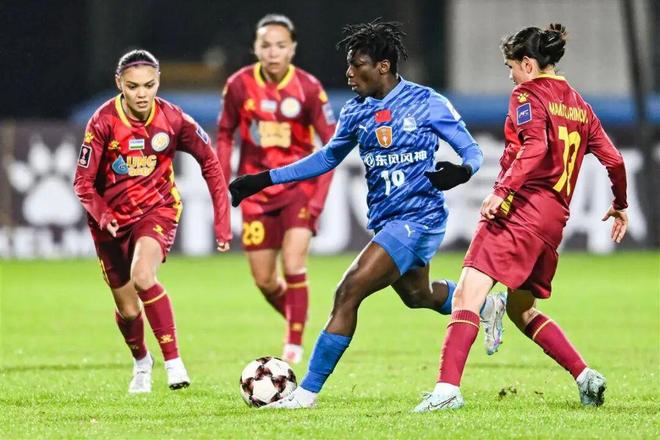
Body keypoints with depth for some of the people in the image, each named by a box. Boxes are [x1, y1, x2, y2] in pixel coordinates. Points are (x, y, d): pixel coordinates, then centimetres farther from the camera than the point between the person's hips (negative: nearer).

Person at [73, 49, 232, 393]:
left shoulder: (173, 120, -15)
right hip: (111, 219, 1)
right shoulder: (103, 122, -18)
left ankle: (173, 361, -22)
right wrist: (102, 216, -32)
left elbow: (210, 162, -2)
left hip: (157, 209, -1)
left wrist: (222, 221, -5)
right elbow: (83, 182, -13)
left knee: (142, 277, -31)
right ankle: (141, 362, 42)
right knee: (127, 309, 9)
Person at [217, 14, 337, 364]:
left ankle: (295, 344, -7)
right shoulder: (239, 85, -7)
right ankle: (294, 319, 33)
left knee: (293, 266, -17)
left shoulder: (308, 88, -12)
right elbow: (225, 134, 7)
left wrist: (319, 196, -15)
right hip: (257, 189, 2)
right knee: (264, 280, 5)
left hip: (299, 184, -2)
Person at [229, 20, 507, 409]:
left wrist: (462, 171, -29)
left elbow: (472, 152, -4)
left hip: (417, 219, -8)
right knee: (418, 295, 26)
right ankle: (486, 306, 56)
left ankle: (308, 391, -15)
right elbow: (328, 158, 21)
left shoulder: (427, 104, -11)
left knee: (349, 292, -18)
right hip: (384, 220, 8)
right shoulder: (356, 113, 6)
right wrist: (264, 180, 16)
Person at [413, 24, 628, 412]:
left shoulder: (528, 95, -2)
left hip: (521, 209, -8)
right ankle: (586, 377, 16)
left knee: (468, 294, -16)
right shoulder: (577, 104, 19)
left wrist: (503, 190, -26)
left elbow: (535, 146, -20)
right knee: (522, 310, 23)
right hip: (555, 220, 8)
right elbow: (613, 160, 21)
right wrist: (620, 205, 37)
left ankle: (449, 387, -30)